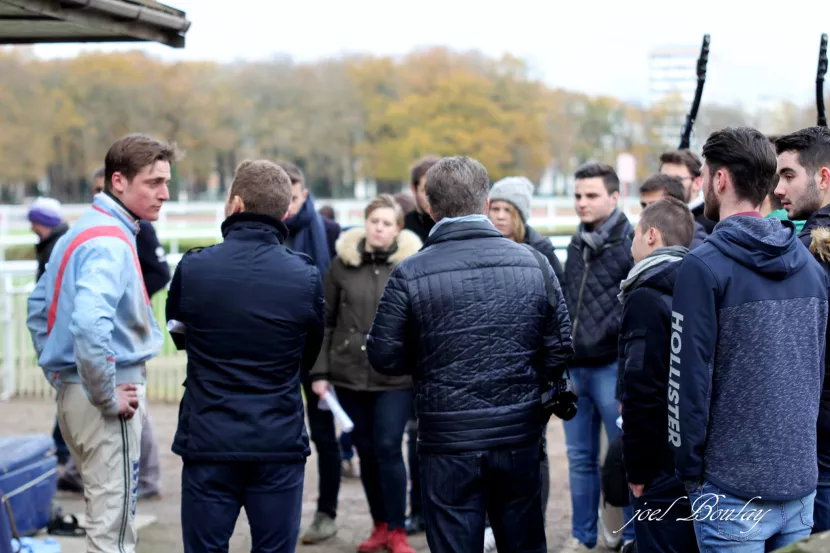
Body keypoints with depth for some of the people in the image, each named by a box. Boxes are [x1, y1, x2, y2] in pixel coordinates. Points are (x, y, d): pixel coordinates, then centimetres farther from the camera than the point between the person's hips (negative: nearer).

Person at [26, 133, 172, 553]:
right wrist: (107, 397, -22)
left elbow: (39, 306, 22)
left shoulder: (81, 231, 12)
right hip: (107, 401, -10)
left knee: (104, 516, 21)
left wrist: (59, 374, 20)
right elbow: (89, 325, -34)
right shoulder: (111, 242, -19)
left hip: (72, 389, 10)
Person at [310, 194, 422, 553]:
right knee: (365, 451, 10)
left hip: (396, 375, -3)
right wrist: (319, 371, 2)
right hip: (350, 373, 3)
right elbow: (325, 320, 6)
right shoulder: (343, 263, 3)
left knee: (388, 449, -5)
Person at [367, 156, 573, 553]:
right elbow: (560, 350, 1)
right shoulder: (533, 263, -2)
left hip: (449, 445, -3)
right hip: (520, 436, 3)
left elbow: (384, 357, -6)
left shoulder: (410, 274, -11)